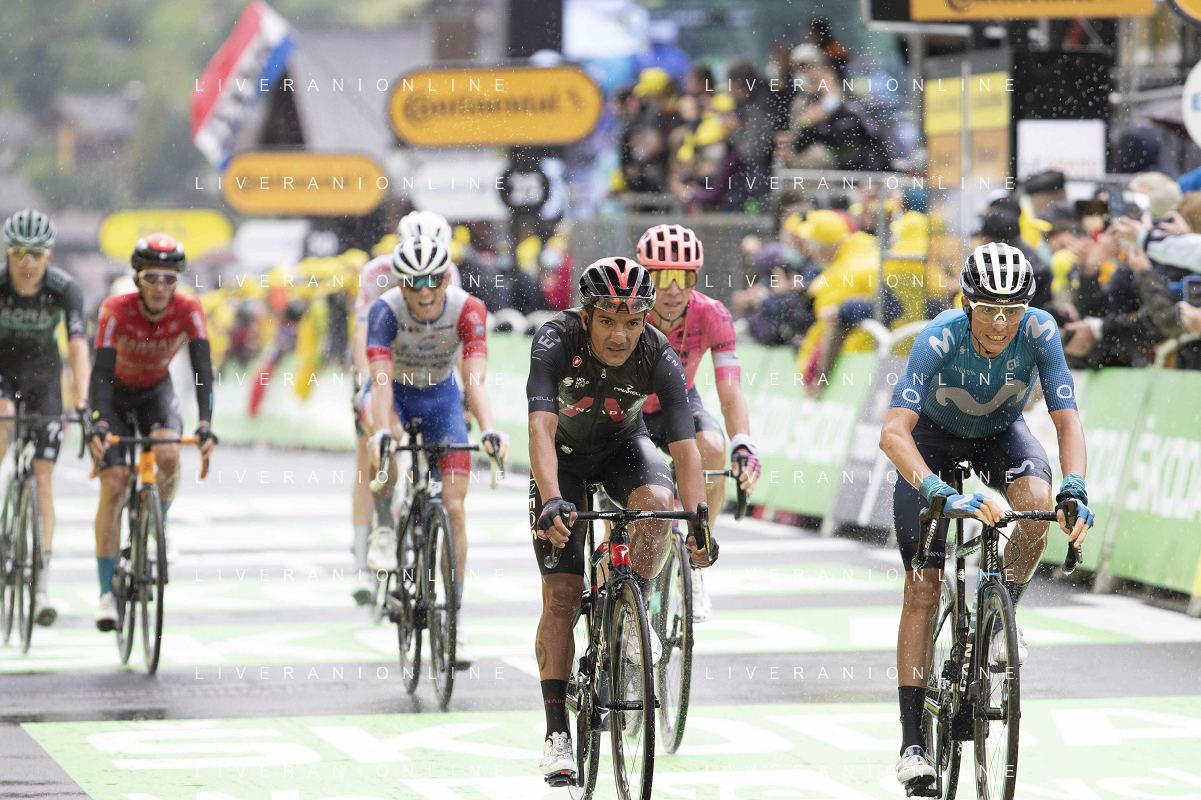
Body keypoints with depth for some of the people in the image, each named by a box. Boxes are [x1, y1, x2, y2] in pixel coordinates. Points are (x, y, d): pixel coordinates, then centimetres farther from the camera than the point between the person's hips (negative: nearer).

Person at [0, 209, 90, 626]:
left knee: (43, 480, -4)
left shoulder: (65, 289, -24)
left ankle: (42, 585, -2)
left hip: (43, 373, 0)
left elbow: (78, 347, -32)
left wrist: (82, 401, -45)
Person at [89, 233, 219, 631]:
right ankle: (107, 593, -9)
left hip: (156, 393, 1)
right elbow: (101, 373, -36)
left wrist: (205, 424, -45)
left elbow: (202, 369, -31)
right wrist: (98, 426, -50)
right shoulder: (116, 310, -29)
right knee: (113, 487, -15)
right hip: (114, 394, -1)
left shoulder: (189, 310, -25)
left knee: (168, 456, -30)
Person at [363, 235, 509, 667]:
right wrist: (381, 432, -56)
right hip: (394, 393, -1)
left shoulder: (467, 310, -27)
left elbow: (475, 379, -36)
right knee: (385, 437, -38)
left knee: (454, 509, -8)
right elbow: (382, 380, -39)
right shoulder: (386, 310, -30)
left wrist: (489, 430, -53)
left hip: (441, 397, 1)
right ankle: (383, 529, -12)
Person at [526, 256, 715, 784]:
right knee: (560, 594, -9)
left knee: (656, 501, -34)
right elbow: (541, 428, -42)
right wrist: (551, 501, -58)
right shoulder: (555, 343, -32)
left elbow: (685, 448, -32)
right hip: (565, 455, -1)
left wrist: (698, 524, -45)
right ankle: (556, 732, -3)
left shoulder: (659, 358, -28)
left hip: (622, 445, 1)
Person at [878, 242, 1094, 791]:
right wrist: (939, 492, -60)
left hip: (1001, 434, 2)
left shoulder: (1039, 333, -30)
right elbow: (893, 432, -45)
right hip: (936, 436, -2)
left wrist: (1075, 490, -50)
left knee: (1037, 500, -34)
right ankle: (912, 741, -8)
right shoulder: (940, 339, -36)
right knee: (922, 585, -12)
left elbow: (1067, 418, -32)